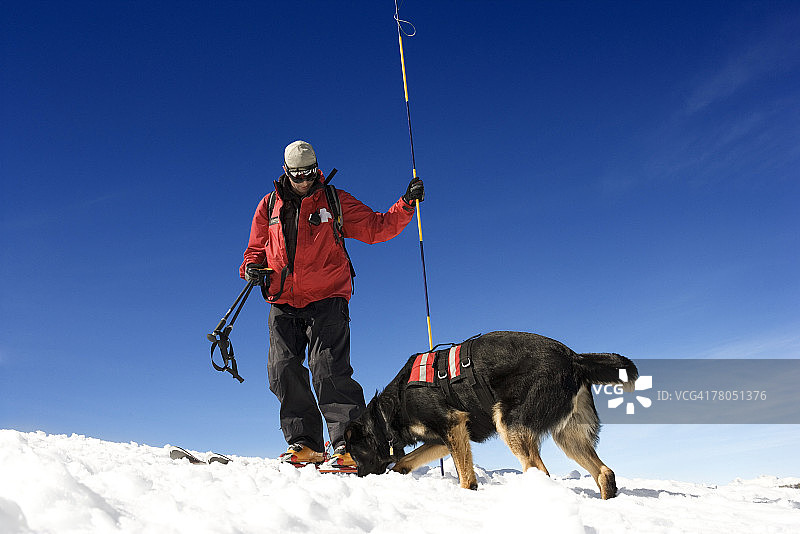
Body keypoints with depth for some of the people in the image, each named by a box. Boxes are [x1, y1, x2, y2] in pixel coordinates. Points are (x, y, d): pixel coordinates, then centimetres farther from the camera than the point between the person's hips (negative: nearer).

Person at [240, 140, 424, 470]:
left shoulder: (334, 202, 7)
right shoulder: (269, 206, 14)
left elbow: (376, 228, 3)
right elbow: (256, 248, 21)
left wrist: (406, 204, -9)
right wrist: (252, 267, 0)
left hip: (326, 299, -3)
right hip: (283, 303, 4)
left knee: (328, 369, -14)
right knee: (283, 371, -3)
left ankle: (348, 444, -11)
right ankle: (305, 443, 7)